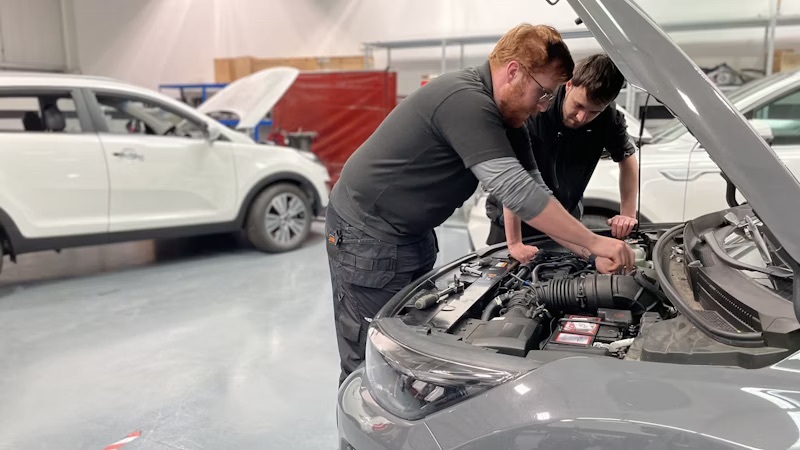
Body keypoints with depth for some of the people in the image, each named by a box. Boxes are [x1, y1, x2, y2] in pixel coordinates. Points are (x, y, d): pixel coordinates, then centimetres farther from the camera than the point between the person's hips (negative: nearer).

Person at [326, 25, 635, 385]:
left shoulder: (503, 114, 4)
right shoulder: (465, 101, -27)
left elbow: (532, 189, 4)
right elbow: (517, 193, -33)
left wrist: (587, 253, -5)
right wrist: (594, 243, -25)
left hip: (412, 234, 10)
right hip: (366, 233, -9)